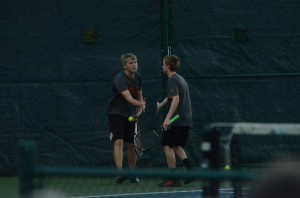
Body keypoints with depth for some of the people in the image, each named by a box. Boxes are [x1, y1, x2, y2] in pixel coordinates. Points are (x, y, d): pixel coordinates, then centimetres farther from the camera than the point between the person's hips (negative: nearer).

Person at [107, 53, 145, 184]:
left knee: (132, 144, 8)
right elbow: (129, 98, -36)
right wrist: (142, 104, -52)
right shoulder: (120, 79, -24)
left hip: (130, 114, 6)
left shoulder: (137, 77, 0)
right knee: (119, 141, -19)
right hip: (115, 113, -6)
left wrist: (139, 110, 0)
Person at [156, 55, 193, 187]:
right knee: (176, 146, 17)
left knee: (168, 146, -3)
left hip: (177, 120, -9)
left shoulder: (172, 80, -10)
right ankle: (190, 169, -2)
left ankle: (173, 179, -6)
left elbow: (176, 99, -22)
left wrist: (168, 118, -26)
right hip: (186, 120, 9)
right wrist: (160, 106, 45)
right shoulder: (181, 79, 19)